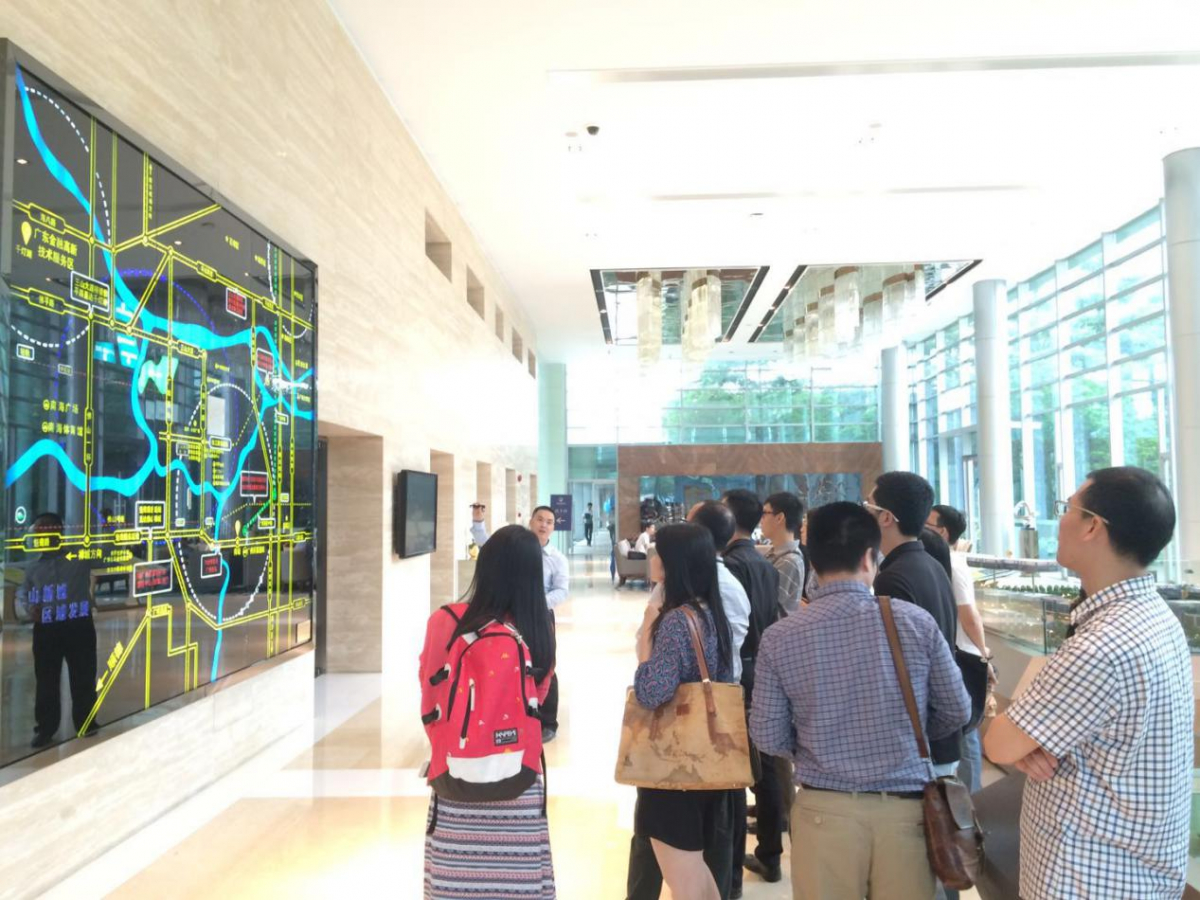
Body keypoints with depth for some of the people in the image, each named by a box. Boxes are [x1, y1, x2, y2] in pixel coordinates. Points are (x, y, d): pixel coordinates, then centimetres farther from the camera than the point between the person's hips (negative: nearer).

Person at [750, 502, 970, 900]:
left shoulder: (779, 637, -11)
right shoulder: (917, 622, -11)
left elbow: (768, 739, -5)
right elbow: (957, 713, 1)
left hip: (823, 808, 0)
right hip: (905, 807, 0)